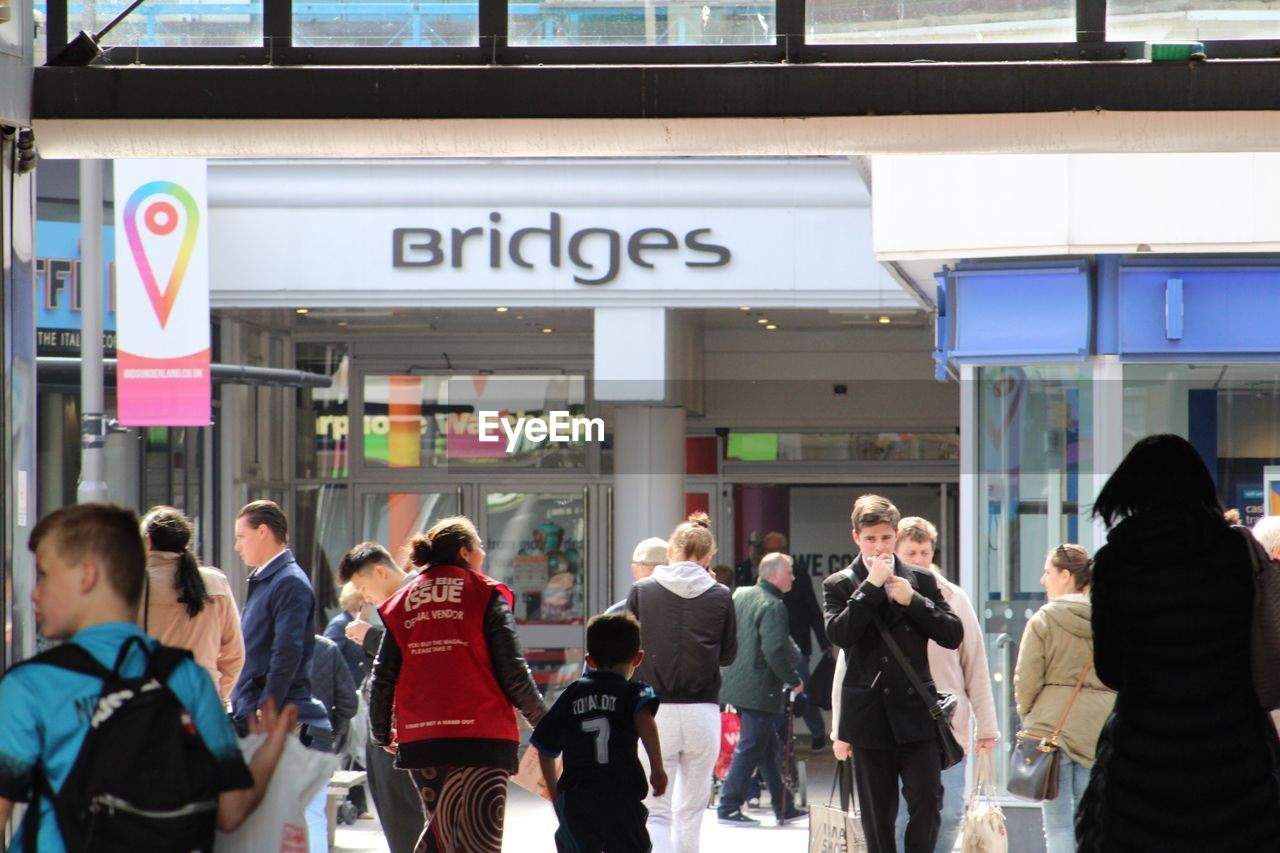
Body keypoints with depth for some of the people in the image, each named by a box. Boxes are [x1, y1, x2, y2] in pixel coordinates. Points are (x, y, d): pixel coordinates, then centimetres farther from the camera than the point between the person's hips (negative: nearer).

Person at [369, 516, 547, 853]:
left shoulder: (403, 601, 14)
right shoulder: (485, 594, 2)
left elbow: (383, 677, 12)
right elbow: (513, 671, -4)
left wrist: (381, 734, 26)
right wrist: (543, 721, 9)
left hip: (418, 739, 5)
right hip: (481, 736, -4)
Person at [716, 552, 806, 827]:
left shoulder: (740, 595, 9)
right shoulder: (773, 607, -17)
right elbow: (775, 652, -24)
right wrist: (794, 680, -12)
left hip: (736, 685, 9)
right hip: (760, 691, -9)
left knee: (769, 748, 16)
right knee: (750, 749, -2)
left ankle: (784, 807, 23)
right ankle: (728, 808, 0)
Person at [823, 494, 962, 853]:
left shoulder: (921, 580, 8)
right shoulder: (839, 585, 2)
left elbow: (954, 635, 2)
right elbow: (838, 634, -15)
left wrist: (913, 601, -9)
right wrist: (871, 586, -15)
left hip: (915, 711, 1)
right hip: (868, 714, -1)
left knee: (927, 803, -9)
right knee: (877, 816, 5)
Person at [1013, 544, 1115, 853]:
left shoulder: (1044, 619, -6)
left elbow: (1026, 679, -5)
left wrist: (1028, 716, 11)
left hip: (1053, 725, -3)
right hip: (1100, 730, 3)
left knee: (1058, 824, 0)